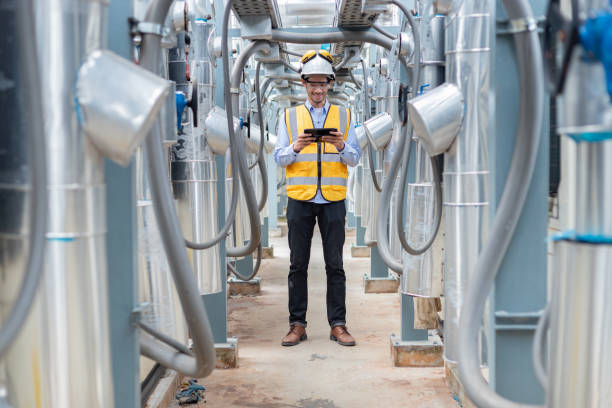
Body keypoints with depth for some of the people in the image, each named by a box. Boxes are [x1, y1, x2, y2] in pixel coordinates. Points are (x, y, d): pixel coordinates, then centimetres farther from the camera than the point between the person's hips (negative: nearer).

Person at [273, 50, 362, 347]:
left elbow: (355, 158, 8)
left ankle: (338, 325, 10)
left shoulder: (343, 116, 12)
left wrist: (341, 146, -13)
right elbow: (278, 158, 5)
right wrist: (296, 147, -15)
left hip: (333, 199, 0)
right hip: (300, 199, 0)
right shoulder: (289, 116, 10)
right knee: (298, 265, 3)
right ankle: (297, 325, 11)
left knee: (335, 265, 3)